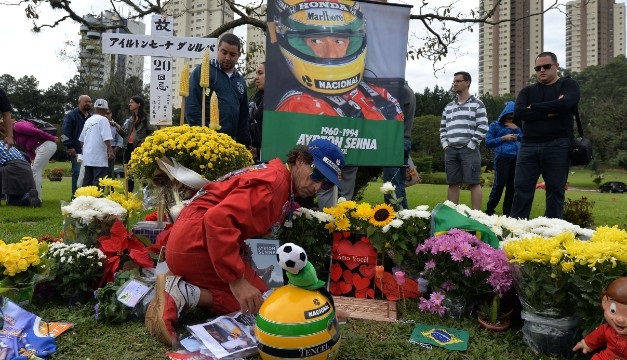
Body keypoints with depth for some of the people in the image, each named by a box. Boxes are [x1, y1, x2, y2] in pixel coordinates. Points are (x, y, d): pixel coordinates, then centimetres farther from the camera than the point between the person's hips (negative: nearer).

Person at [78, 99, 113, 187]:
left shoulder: (88, 120, 17)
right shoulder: (103, 119, -6)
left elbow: (81, 139, 22)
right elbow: (106, 138, -18)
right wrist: (110, 150, -16)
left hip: (87, 157, 8)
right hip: (99, 157, -8)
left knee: (87, 182, 12)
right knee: (98, 183, -8)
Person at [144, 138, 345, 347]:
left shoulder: (285, 187, 14)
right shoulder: (274, 181, -18)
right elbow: (218, 219, -29)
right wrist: (237, 280, -29)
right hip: (195, 242, -10)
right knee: (258, 300, -3)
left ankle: (174, 297, 4)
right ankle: (184, 293, -11)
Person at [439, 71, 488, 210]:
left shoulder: (477, 104, 3)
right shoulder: (449, 107, 18)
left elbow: (482, 127, -5)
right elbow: (443, 128, 18)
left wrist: (471, 144, -11)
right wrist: (445, 144, 4)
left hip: (469, 150, -5)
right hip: (451, 150, 5)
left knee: (473, 183, -4)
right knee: (452, 184, 7)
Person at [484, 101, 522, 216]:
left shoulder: (518, 126, 22)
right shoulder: (495, 125, 9)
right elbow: (488, 142, 3)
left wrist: (517, 129, 2)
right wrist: (503, 138, -7)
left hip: (516, 158, 4)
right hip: (502, 157, -4)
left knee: (512, 185, 3)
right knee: (499, 184, -12)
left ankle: (507, 212, 11)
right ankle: (489, 210, 0)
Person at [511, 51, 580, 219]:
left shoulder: (568, 85, 9)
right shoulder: (528, 90, 17)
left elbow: (564, 104, -14)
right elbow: (518, 112, -3)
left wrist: (534, 108, -5)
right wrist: (549, 112, -10)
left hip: (557, 146, -2)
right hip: (529, 146, 3)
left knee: (555, 190, 2)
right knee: (521, 189, -3)